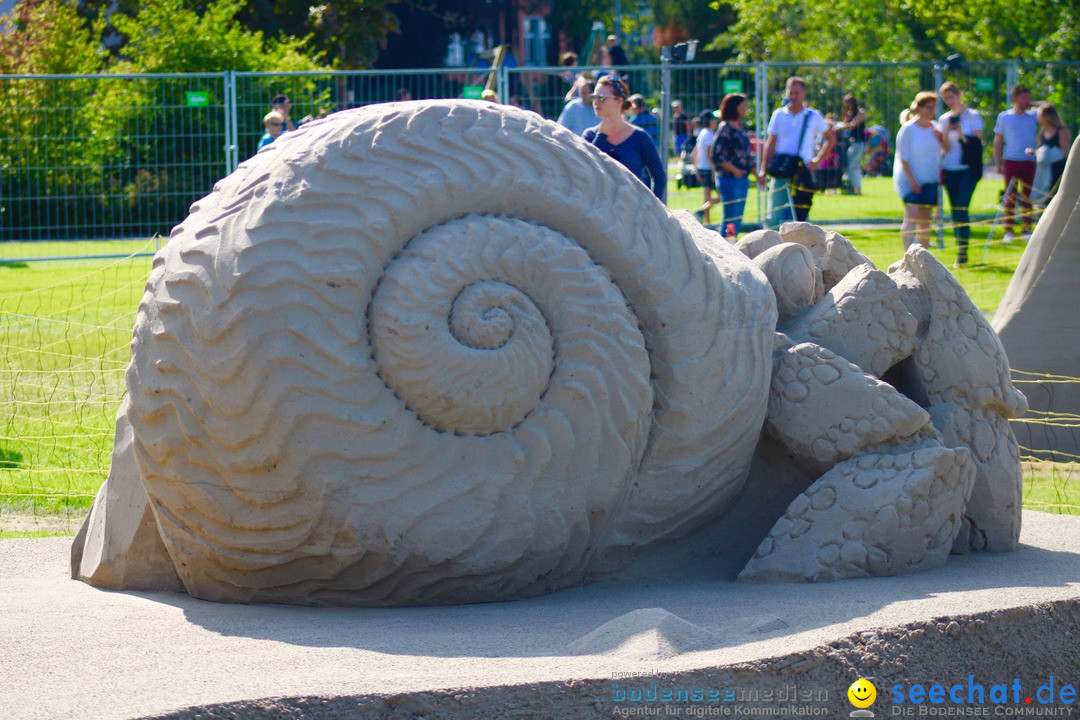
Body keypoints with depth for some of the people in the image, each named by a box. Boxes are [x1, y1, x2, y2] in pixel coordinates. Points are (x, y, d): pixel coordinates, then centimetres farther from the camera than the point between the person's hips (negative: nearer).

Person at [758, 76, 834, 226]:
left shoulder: (813, 116, 4)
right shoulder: (779, 115, 7)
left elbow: (831, 139, 14)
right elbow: (770, 144, 8)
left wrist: (817, 160, 3)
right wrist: (763, 170, 1)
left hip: (804, 172, -1)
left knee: (800, 215, -5)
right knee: (774, 214, -3)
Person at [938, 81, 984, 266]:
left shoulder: (973, 116, 0)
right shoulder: (944, 119, 11)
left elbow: (978, 143, -4)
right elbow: (945, 147, 5)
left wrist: (962, 134, -16)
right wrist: (946, 132, -12)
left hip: (968, 169, -4)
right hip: (950, 170, 5)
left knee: (961, 209, -14)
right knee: (955, 211, 5)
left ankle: (962, 252, -15)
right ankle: (960, 250, 10)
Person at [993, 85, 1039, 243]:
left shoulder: (1033, 116, 9)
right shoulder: (1004, 117, 5)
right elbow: (998, 142, 7)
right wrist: (997, 163, 0)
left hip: (1029, 162, 2)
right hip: (1011, 161, -2)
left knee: (1027, 196, 3)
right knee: (1010, 196, -1)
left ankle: (1027, 229, 8)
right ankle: (1008, 231, 1)